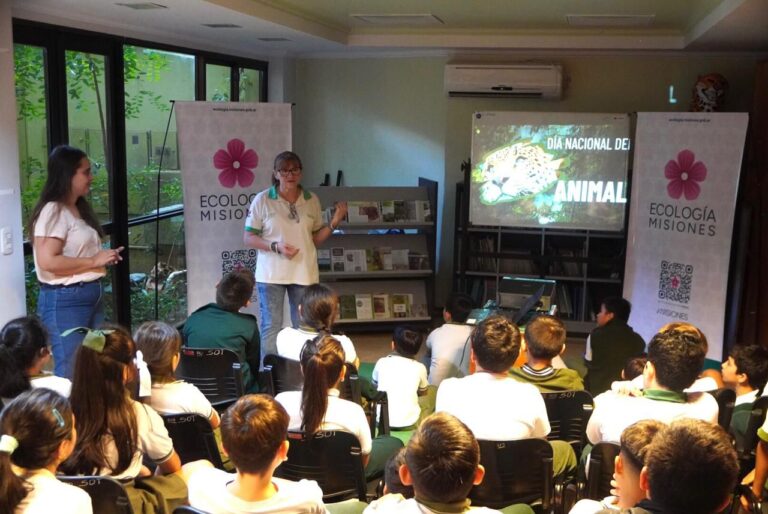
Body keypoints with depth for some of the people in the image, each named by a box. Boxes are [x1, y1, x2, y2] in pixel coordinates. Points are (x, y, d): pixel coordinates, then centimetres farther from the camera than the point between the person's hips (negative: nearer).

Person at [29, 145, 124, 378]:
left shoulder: (80, 208, 14)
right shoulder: (53, 212, -15)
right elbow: (47, 261, -24)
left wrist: (104, 257, 9)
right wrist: (93, 261, -17)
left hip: (92, 296, 9)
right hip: (64, 300, -9)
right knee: (71, 371, -3)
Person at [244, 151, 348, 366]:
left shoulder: (312, 200, 6)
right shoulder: (262, 200, -4)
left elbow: (316, 239, 12)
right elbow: (248, 238, -3)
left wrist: (334, 223, -5)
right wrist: (276, 247, -17)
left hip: (304, 273, 3)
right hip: (271, 274, -3)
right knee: (270, 327, 2)